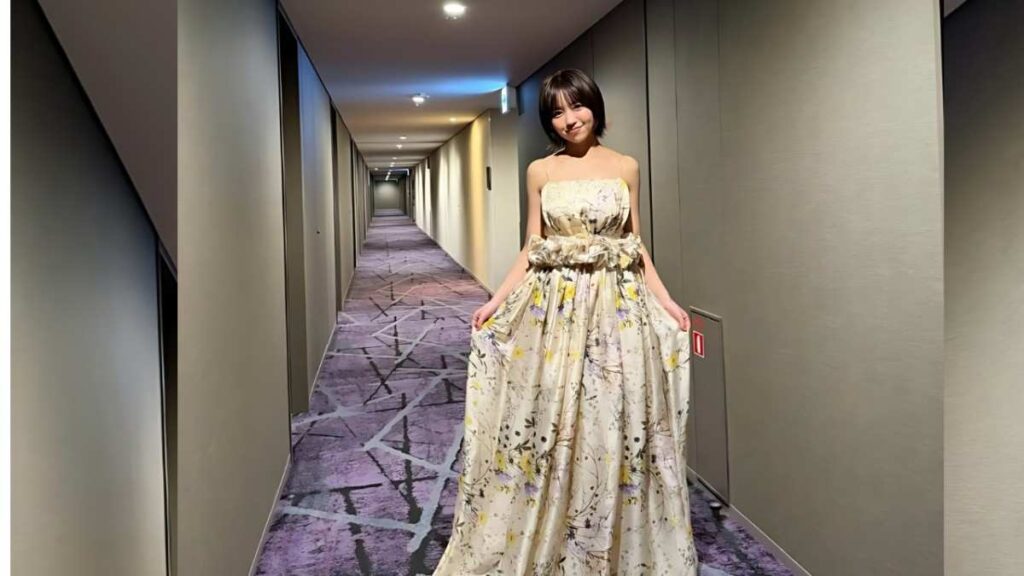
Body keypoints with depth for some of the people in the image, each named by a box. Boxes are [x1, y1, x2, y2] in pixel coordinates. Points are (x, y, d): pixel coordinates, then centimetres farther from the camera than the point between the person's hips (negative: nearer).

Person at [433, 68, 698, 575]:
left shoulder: (626, 167, 6)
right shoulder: (540, 171, 7)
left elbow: (636, 245, 8)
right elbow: (531, 249, 7)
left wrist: (666, 302, 0)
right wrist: (496, 301, -1)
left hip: (616, 307, 0)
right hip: (553, 307, 0)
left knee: (612, 425, 3)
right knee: (547, 421, 2)